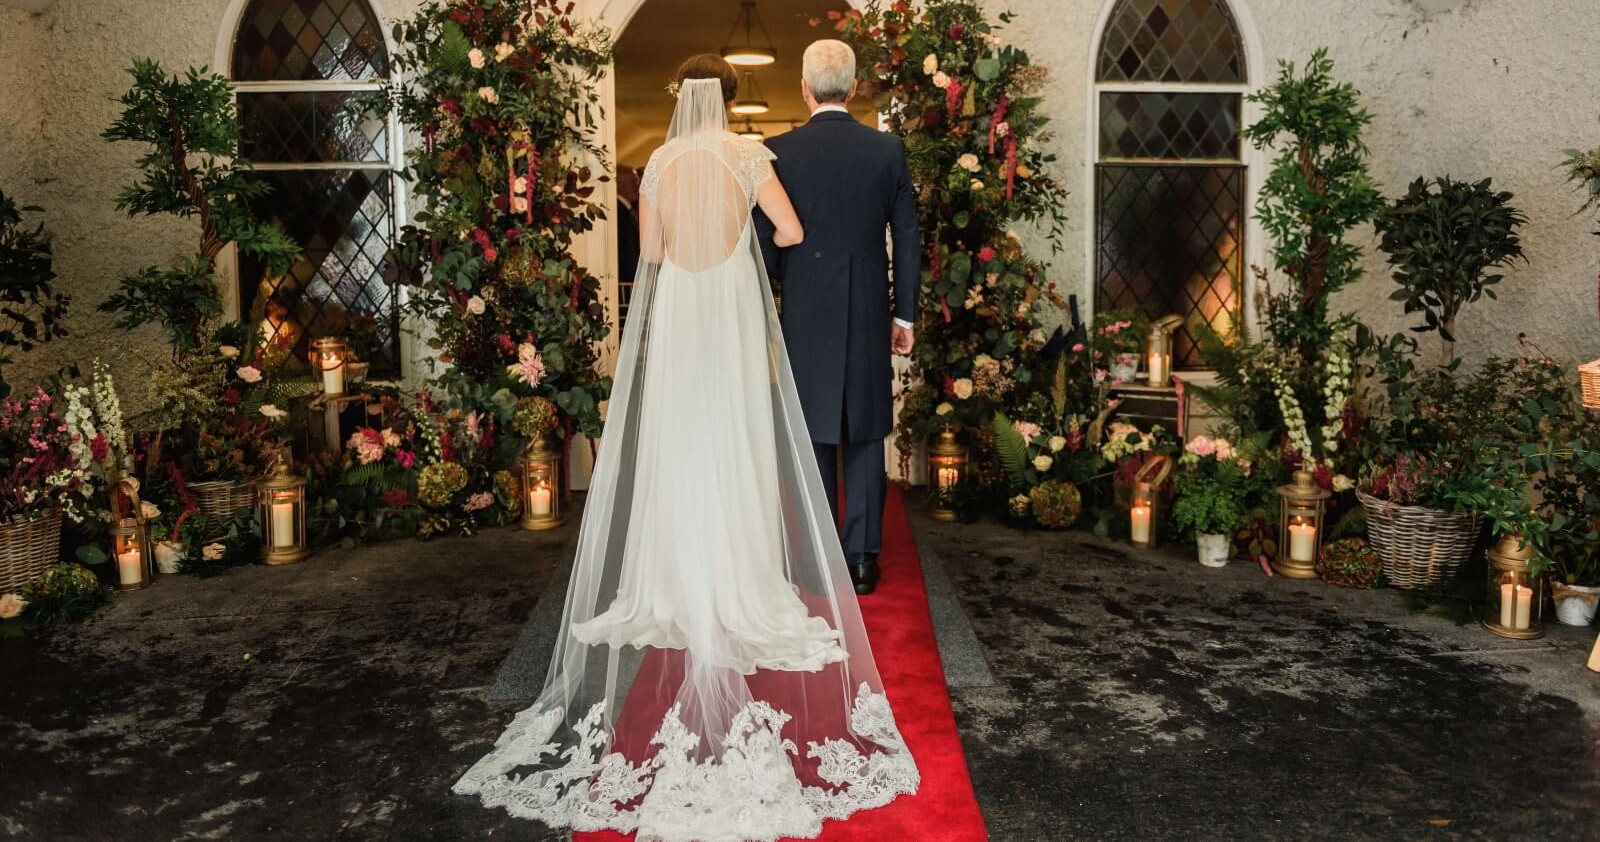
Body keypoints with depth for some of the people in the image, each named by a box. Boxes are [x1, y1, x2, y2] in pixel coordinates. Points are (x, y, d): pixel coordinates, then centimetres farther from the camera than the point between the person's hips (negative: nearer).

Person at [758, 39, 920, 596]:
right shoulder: (888, 150, -1)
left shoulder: (779, 152, -6)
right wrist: (905, 315, 10)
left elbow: (767, 243, -4)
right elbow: (908, 240, 2)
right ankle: (863, 558, 13)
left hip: (804, 315, -1)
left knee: (814, 437, 7)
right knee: (865, 436, 9)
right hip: (868, 317, 1)